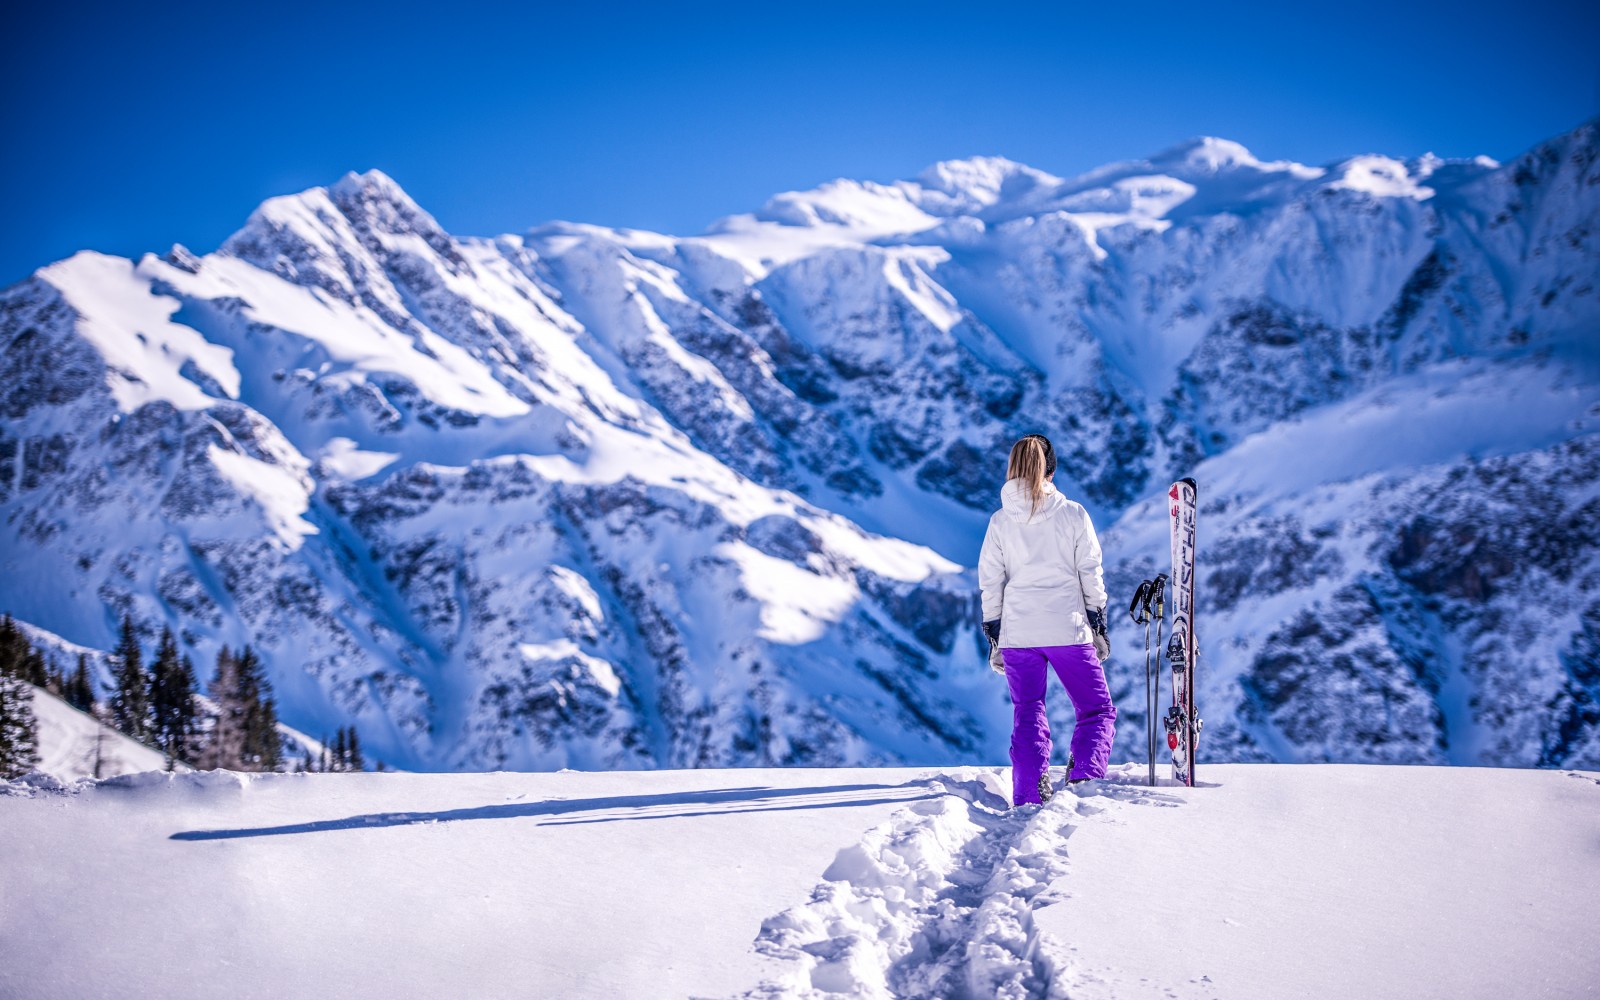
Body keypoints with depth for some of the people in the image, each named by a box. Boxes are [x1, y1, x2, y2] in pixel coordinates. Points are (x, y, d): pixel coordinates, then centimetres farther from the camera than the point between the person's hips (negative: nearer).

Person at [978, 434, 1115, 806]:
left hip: (1017, 634, 2)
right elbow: (1091, 577, -1)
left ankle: (1028, 798, -2)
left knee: (1028, 716, 11)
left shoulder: (1000, 522, 1)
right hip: (1069, 630, -2)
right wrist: (1099, 628, 9)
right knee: (1097, 711, 10)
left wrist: (994, 639, 12)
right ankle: (1084, 779, -12)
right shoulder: (1073, 514, -4)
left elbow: (989, 585, 4)